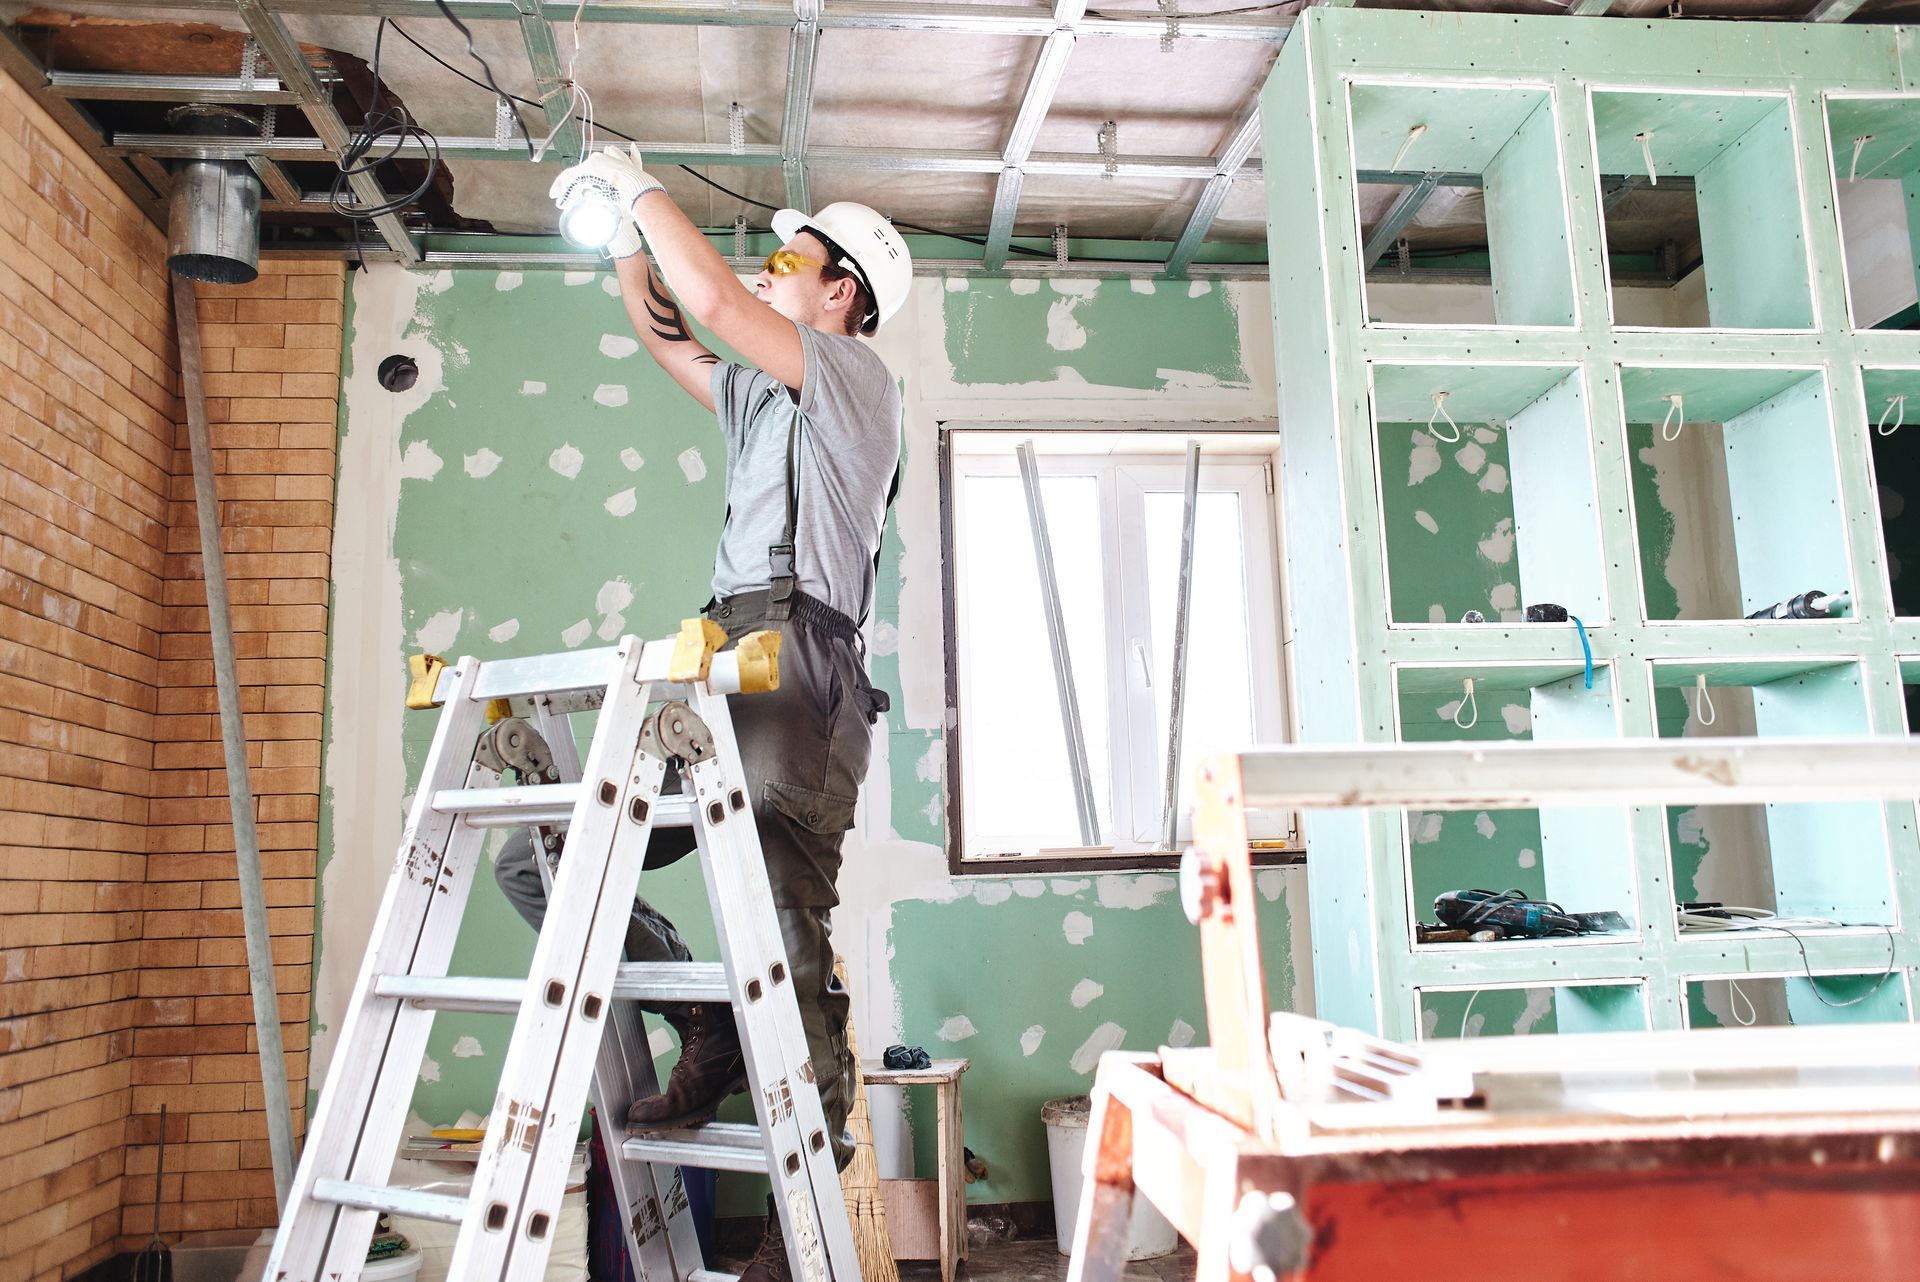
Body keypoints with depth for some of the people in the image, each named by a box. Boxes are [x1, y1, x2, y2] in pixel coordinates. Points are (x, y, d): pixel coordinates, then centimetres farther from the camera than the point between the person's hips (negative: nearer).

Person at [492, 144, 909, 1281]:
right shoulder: (763, 399, 31)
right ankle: (713, 1028, 6)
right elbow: (671, 338, 44)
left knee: (788, 946, -15)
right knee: (537, 863, 2)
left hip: (798, 683, -9)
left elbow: (714, 302, -7)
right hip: (719, 693, 9)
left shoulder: (856, 376, 5)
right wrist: (622, 237, 33)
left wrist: (643, 184, 7)